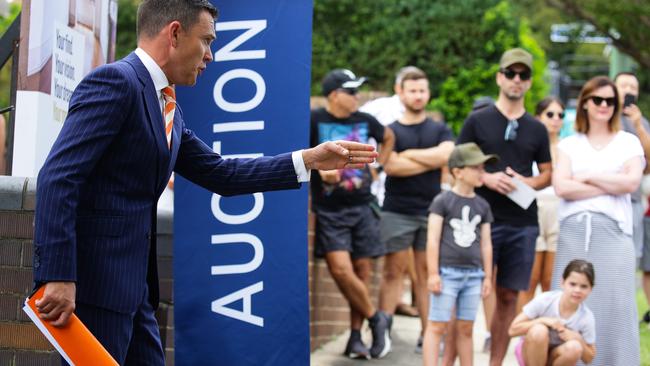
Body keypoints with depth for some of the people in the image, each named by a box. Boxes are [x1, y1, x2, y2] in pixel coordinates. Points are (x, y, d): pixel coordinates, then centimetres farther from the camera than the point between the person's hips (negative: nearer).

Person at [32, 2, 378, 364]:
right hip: (94, 282, -10)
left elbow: (219, 174, 22)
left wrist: (310, 159, 19)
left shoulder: (166, 107, 16)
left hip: (133, 288, 10)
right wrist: (58, 277, -26)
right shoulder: (115, 81, -13)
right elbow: (58, 177, -20)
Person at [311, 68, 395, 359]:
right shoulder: (315, 120, -7)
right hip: (329, 211, -4)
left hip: (362, 207, 4)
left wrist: (378, 164, 15)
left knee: (362, 269, 3)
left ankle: (355, 337, 12)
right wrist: (320, 167, -18)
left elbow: (388, 138, 26)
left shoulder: (365, 121, 6)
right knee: (341, 269, -16)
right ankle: (376, 319, 4)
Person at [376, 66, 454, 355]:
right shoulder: (390, 131, 5)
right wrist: (431, 161, -8)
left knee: (427, 272, 4)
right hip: (396, 212, -2)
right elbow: (390, 166, -12)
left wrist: (409, 154, -7)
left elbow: (446, 155, -10)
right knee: (393, 271, -3)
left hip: (431, 211, 2)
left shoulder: (440, 130, 12)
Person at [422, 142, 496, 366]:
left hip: (473, 274, 5)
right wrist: (433, 273, -11)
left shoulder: (482, 205, 11)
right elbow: (433, 239, -7)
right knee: (437, 326, -4)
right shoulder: (443, 201, -4)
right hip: (447, 272, -5)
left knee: (465, 328, 10)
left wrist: (487, 276, 12)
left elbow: (486, 243, 14)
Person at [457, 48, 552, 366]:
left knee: (508, 297, 7)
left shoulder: (536, 129, 13)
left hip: (523, 223, 3)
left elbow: (547, 173, 17)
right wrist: (487, 178, -13)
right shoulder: (478, 121, 4)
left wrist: (528, 182, -5)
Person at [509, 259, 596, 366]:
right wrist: (543, 320, -29)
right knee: (539, 331, -34)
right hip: (532, 353, -2)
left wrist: (578, 339, -24)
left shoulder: (587, 317, -14)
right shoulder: (544, 301, -19)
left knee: (574, 347, -32)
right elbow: (513, 330, -18)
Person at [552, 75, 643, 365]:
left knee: (612, 304, -3)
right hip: (573, 231, 1)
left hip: (613, 231, -1)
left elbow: (632, 181, -6)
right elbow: (561, 187, -3)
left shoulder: (629, 142, 11)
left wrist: (588, 177, -2)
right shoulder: (569, 144, 13)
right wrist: (612, 186, -5)